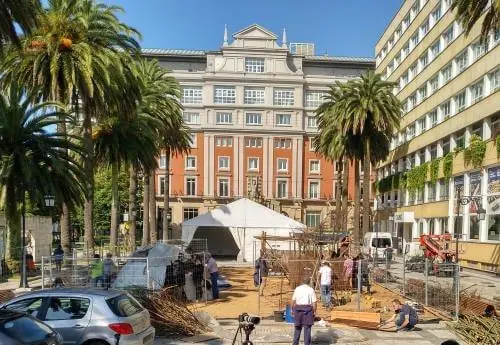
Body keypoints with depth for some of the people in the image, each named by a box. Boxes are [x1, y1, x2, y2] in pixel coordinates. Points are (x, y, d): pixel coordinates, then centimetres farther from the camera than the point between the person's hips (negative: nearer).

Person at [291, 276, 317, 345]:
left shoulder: (297, 289, 2)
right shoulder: (311, 290, -4)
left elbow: (293, 300, 0)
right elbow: (314, 302, -7)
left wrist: (292, 309, 9)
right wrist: (314, 312, 2)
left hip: (298, 309, 2)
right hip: (308, 310, -2)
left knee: (298, 327, 14)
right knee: (307, 328, 3)